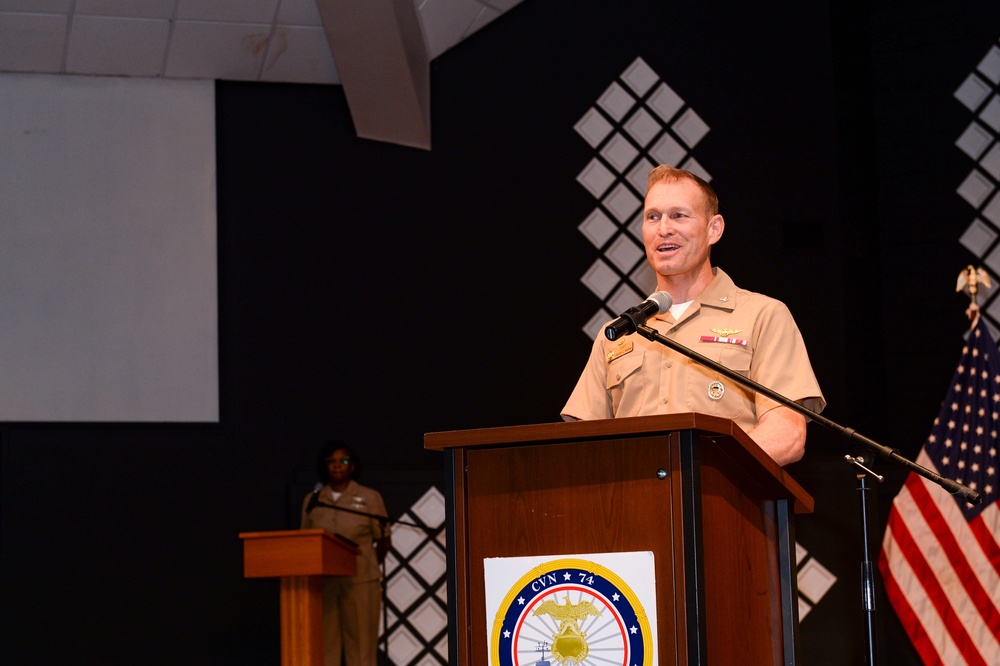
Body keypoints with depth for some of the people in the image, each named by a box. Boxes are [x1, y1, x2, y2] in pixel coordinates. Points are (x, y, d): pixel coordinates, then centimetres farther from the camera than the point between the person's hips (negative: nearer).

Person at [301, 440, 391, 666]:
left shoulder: (370, 498, 4)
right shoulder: (312, 501, 11)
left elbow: (383, 542, 8)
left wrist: (365, 566, 3)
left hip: (360, 581, -2)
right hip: (322, 581, 2)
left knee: (361, 646, -3)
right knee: (325, 644, -1)